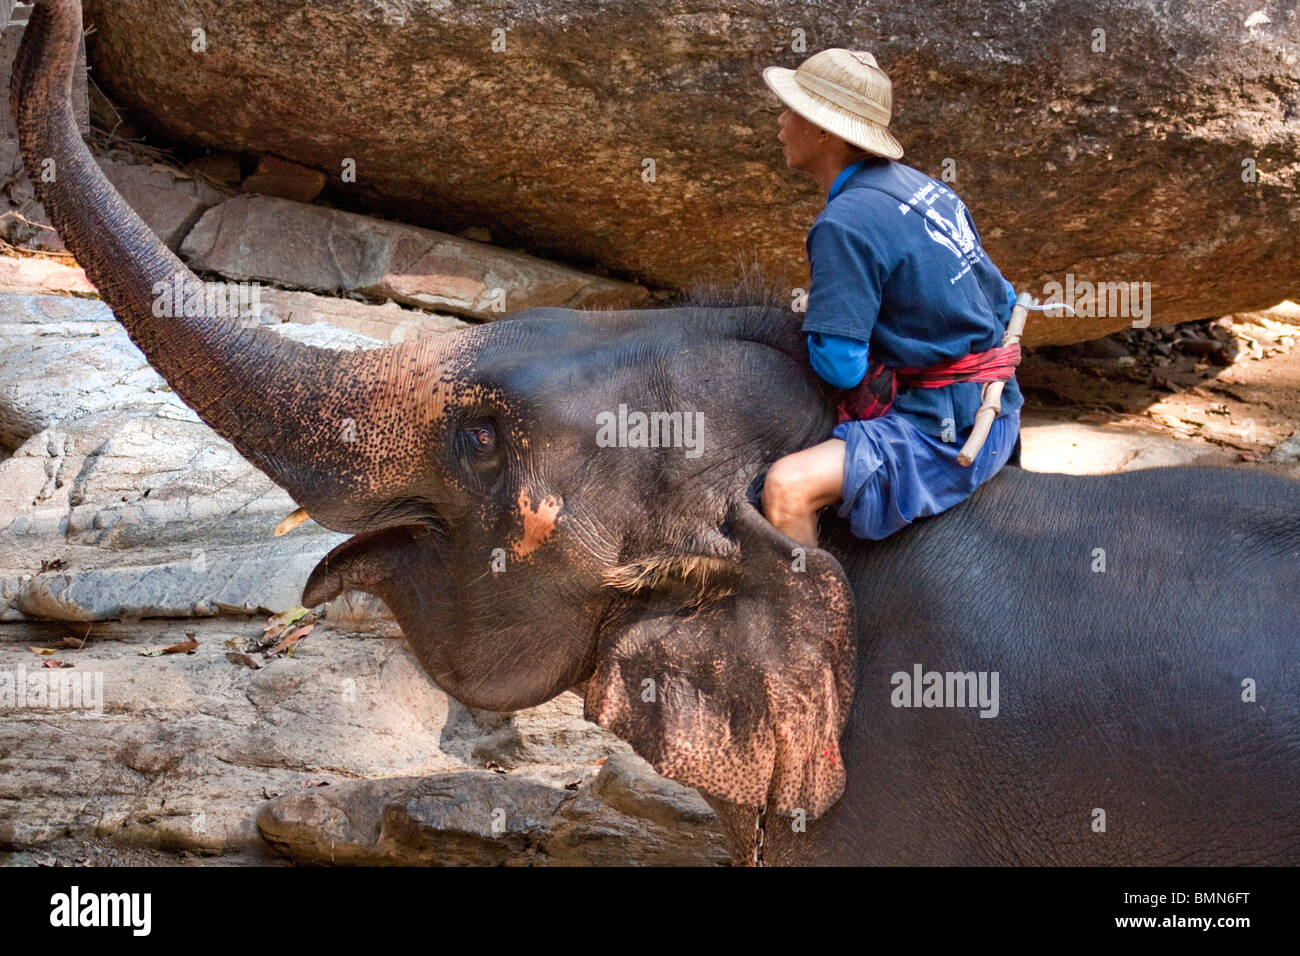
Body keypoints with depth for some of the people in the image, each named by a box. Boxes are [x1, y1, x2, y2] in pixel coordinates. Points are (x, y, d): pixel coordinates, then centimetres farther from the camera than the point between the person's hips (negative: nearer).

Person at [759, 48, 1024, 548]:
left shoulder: (845, 224, -18)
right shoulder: (921, 187, 10)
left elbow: (838, 366, -21)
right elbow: (1002, 303, 18)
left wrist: (813, 323, 2)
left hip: (945, 434, -10)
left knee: (787, 487, -25)